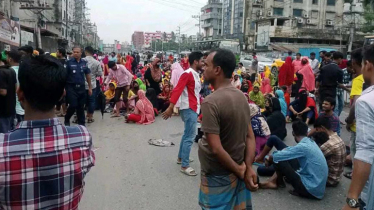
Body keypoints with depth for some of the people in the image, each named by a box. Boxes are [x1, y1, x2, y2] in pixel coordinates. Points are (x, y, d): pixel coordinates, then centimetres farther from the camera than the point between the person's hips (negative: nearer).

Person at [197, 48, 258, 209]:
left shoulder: (211, 102, -24)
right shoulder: (241, 97, 0)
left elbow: (216, 148, -26)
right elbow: (250, 137, 0)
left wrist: (239, 171, -14)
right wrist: (248, 168, -6)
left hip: (218, 176, -7)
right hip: (237, 170, 7)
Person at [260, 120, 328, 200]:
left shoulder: (303, 146, -22)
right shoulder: (311, 142, 5)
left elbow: (277, 156, -17)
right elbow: (291, 150, 21)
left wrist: (270, 158, 5)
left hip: (311, 190, -9)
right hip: (319, 188, 9)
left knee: (278, 160, -9)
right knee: (287, 158, 15)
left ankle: (279, 182, 19)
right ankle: (273, 181, 17)